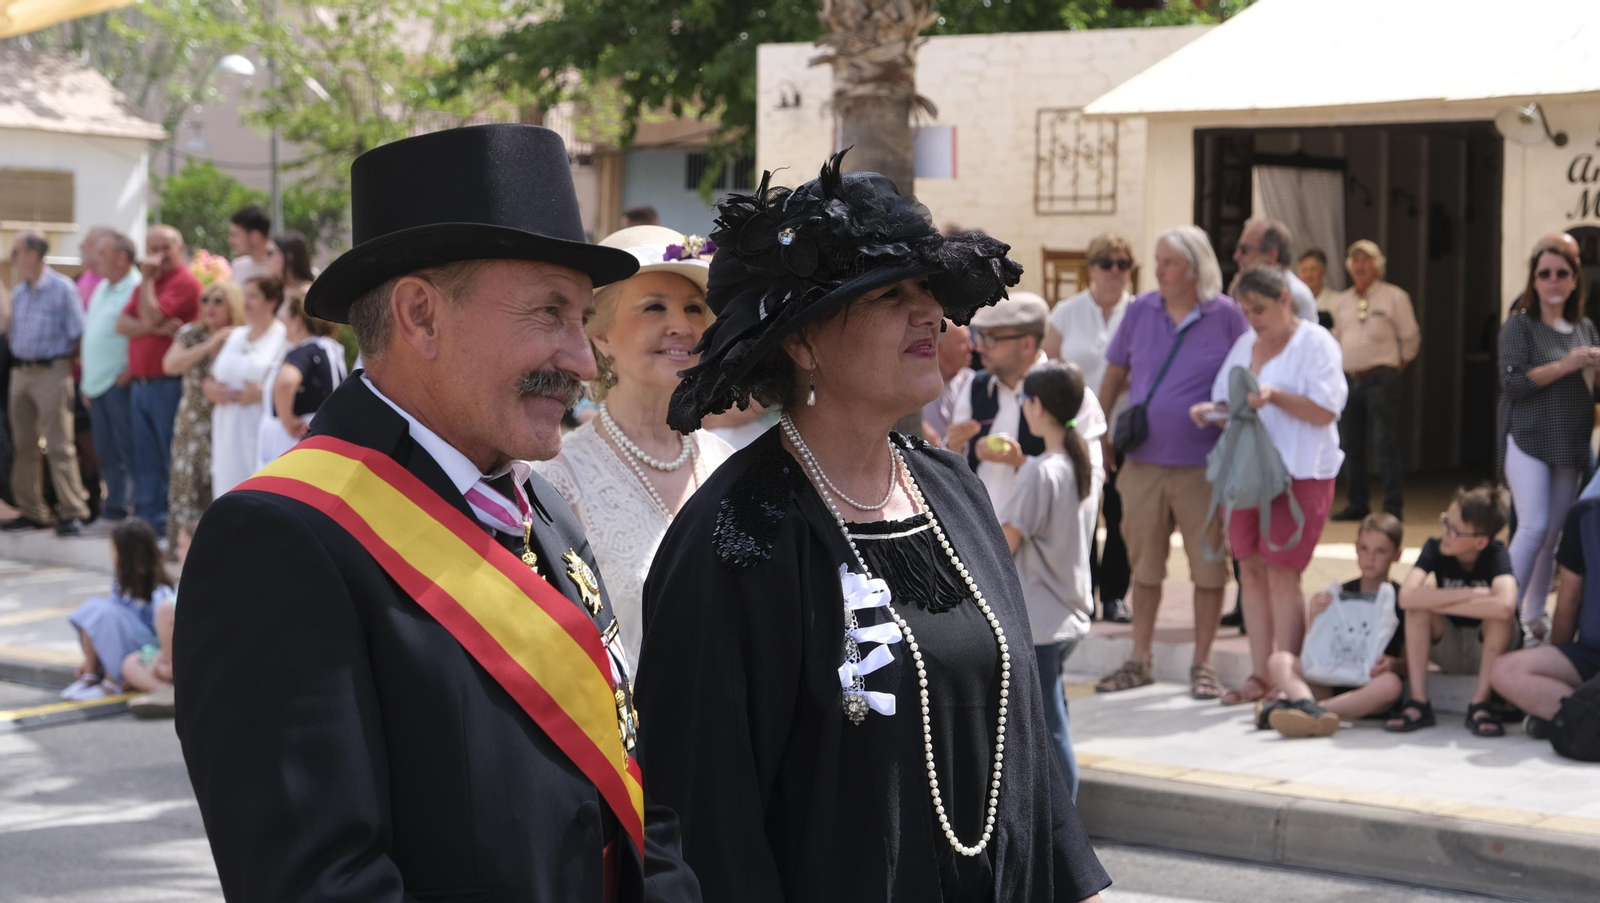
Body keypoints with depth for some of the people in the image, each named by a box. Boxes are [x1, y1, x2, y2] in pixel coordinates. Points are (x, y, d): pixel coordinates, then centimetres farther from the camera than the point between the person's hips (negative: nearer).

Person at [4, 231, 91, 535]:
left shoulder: (63, 289, -8)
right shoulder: (18, 293, 13)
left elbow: (77, 336, -7)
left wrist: (63, 362, -5)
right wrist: (17, 363, 10)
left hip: (51, 372, -7)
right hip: (20, 371, 7)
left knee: (59, 446, -9)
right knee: (23, 445, 8)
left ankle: (72, 513, -8)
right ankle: (31, 511, 15)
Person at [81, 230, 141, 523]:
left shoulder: (136, 288, -13)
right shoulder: (101, 288, 17)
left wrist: (131, 370, -18)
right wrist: (87, 381, 19)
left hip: (120, 383, -9)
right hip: (96, 385, 9)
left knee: (128, 449, -5)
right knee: (106, 452, 12)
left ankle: (138, 506, -1)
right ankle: (114, 505, 19)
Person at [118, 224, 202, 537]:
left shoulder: (185, 282, -8)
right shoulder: (147, 285, 19)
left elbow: (151, 317, -18)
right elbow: (123, 324, 7)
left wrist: (147, 279, -8)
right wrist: (155, 327, -10)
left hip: (168, 385, -8)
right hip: (140, 382, 8)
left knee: (171, 459, -5)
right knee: (146, 461, 10)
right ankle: (147, 520, 14)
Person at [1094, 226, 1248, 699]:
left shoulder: (1226, 315, -5)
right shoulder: (1141, 310, 4)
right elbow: (1115, 373, 13)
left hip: (1203, 465, -3)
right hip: (1143, 460, 3)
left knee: (1208, 564, 3)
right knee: (1143, 562, 11)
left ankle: (1202, 663, 14)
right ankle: (1140, 660, 22)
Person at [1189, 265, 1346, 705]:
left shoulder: (1315, 343, -5)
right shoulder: (1245, 344, 16)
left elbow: (1326, 410, -13)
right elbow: (1229, 402, 20)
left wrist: (1275, 396, -23)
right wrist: (1212, 411, -2)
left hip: (1299, 474, -7)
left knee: (1281, 573, -8)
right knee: (1250, 569, 4)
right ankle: (1259, 674, 10)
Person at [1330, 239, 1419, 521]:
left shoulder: (1394, 297, -1)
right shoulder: (1341, 301, 14)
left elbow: (1410, 339, 3)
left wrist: (1397, 365, 5)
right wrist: (1340, 366, 15)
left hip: (1381, 379, -5)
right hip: (1348, 379, 5)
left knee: (1387, 445, -8)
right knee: (1350, 445, 7)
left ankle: (1393, 507, -5)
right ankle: (1357, 504, 16)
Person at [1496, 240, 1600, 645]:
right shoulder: (1520, 326, -4)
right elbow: (1512, 381, -14)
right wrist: (1565, 365, -20)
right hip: (1529, 441, -5)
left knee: (1554, 532, 6)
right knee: (1534, 526, -14)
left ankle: (1534, 614, 15)